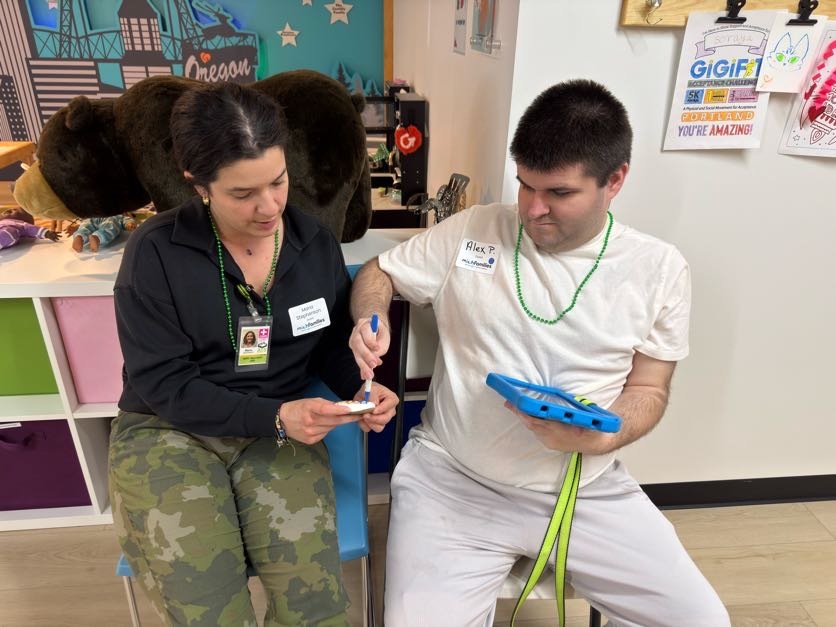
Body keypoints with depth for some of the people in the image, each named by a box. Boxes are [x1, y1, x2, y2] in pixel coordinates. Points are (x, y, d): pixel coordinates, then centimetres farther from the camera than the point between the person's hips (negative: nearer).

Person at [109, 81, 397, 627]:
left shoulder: (316, 244, -1)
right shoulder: (156, 253, -11)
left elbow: (333, 345, 8)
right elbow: (163, 385, -13)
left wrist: (361, 388, -14)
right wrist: (274, 416, -24)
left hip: (280, 428, 2)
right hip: (168, 432, -1)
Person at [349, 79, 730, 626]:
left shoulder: (660, 270, 0)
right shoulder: (471, 231, -3)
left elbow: (648, 389, 4)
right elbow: (378, 273, 9)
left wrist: (601, 438, -17)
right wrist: (370, 320, -14)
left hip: (589, 490, 2)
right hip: (453, 481, -1)